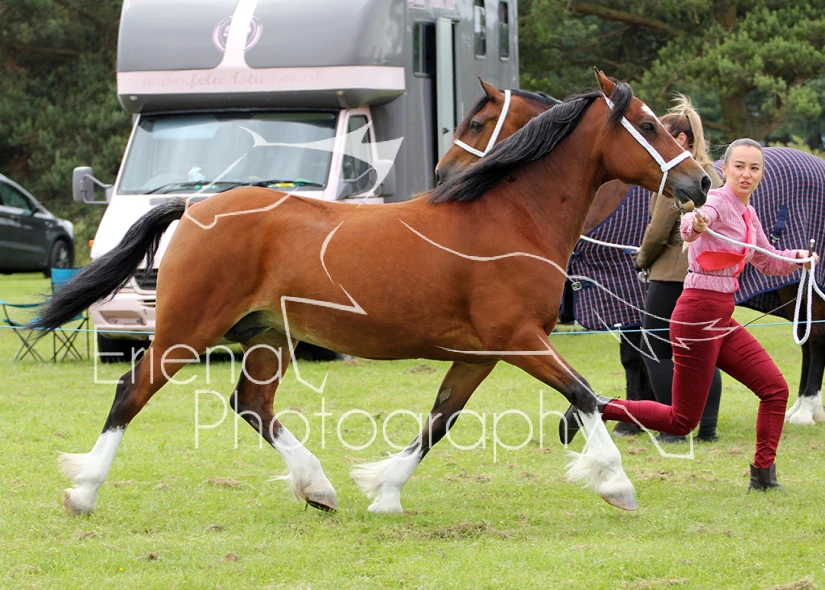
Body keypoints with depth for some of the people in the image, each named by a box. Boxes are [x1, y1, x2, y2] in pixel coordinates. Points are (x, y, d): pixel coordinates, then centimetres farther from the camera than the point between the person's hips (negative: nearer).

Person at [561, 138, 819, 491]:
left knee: (775, 388, 0)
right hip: (698, 316, -9)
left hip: (722, 321, 9)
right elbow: (690, 224, -39)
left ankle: (763, 475, 8)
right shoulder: (719, 203, -14)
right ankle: (596, 408, 7)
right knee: (682, 422, -4)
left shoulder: (748, 215, 12)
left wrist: (796, 258, 10)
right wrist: (695, 224, -62)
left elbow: (768, 262, 29)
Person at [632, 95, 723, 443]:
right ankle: (708, 427, 8)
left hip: (673, 274, -8)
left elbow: (658, 231, -15)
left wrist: (642, 260, 2)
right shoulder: (712, 174, 13)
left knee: (657, 351, 0)